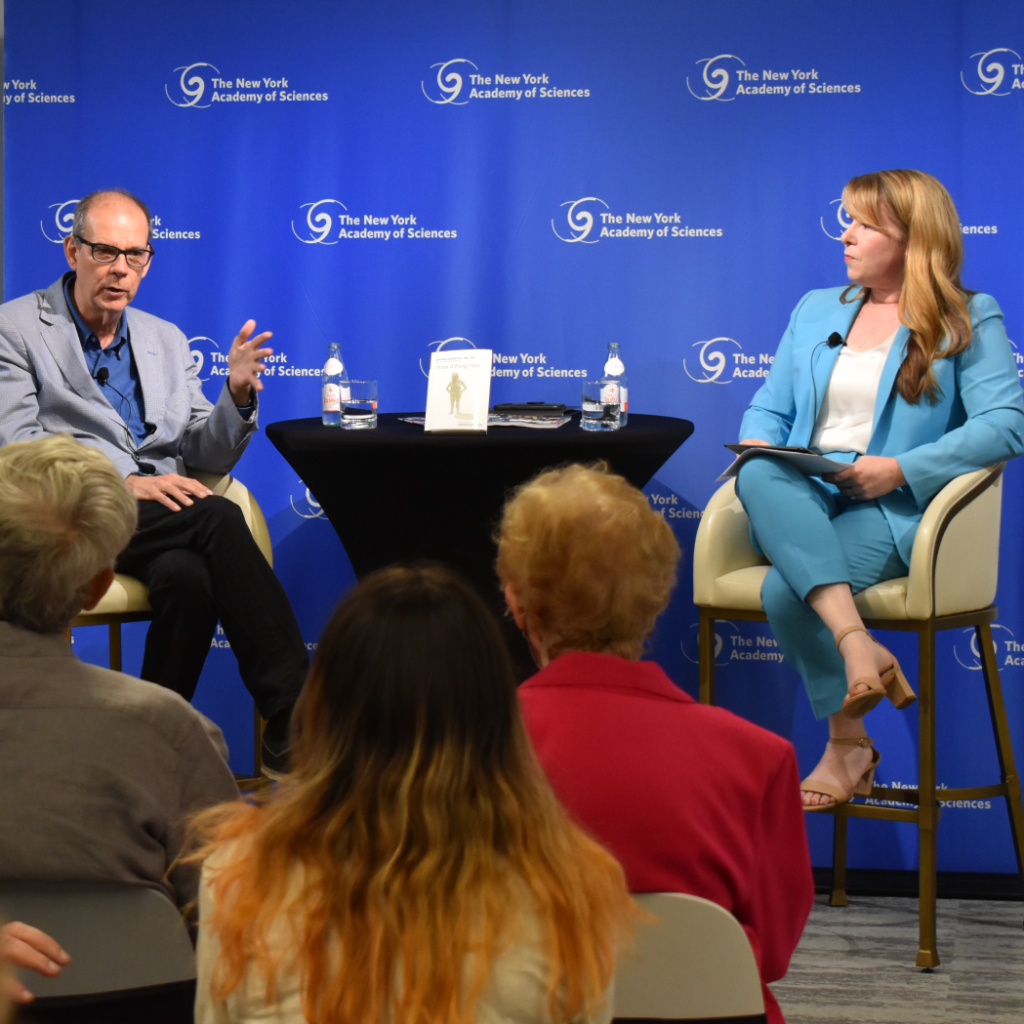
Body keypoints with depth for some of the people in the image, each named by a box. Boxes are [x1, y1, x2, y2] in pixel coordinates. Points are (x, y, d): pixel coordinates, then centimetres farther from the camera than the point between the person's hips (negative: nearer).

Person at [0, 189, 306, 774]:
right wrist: (122, 482, -19)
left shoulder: (167, 341, 23)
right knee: (219, 519, -31)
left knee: (187, 576, -34)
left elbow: (208, 458, 19)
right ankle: (294, 718, -33)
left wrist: (238, 395, -2)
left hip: (164, 517, 5)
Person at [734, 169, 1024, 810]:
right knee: (759, 478, -35)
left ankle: (848, 743, -15)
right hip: (803, 503, 5)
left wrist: (901, 469, -17)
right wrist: (757, 447, -2)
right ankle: (856, 642, -41)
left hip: (894, 511, -5)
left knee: (786, 589, -34)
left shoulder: (969, 320, 6)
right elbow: (770, 409, 24)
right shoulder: (816, 311, 23)